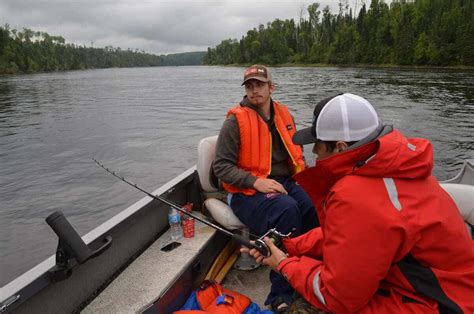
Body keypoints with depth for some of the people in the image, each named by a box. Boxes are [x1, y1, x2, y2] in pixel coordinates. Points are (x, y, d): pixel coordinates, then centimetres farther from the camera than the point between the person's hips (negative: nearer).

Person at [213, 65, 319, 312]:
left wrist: (303, 174, 7)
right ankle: (281, 294, -20)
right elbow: (221, 166, -10)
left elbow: (295, 151, 26)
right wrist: (256, 182, -21)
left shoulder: (283, 114, 12)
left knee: (315, 204, -25)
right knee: (287, 209, -34)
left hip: (284, 184, 5)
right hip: (247, 193, -5)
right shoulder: (235, 121, -6)